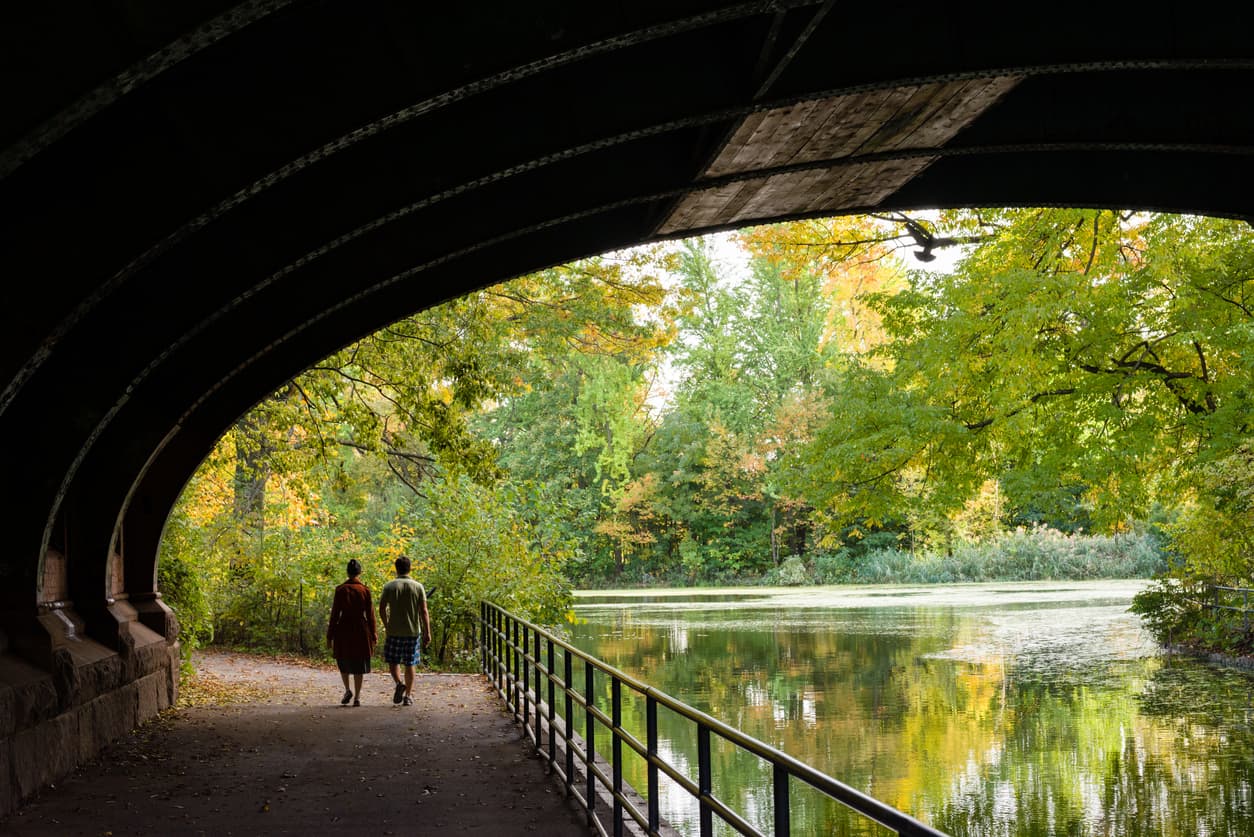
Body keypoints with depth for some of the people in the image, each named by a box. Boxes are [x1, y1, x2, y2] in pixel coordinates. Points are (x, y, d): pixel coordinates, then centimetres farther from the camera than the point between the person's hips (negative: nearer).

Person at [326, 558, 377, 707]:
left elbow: (335, 614, -5)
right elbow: (370, 614, -3)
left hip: (343, 629, 0)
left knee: (343, 661, 20)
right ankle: (357, 697, 6)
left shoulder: (340, 590, -6)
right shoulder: (365, 590, -5)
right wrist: (373, 634, 7)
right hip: (360, 629, 0)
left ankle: (348, 690, 8)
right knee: (358, 665, 8)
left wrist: (330, 635, 1)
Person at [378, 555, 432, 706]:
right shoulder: (418, 587, -2)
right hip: (413, 631, 1)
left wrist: (386, 626, 14)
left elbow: (382, 609, -2)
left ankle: (399, 683, -12)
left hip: (394, 631, -1)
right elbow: (424, 612, -6)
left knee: (393, 660, 13)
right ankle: (408, 695, 10)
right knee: (409, 664, 10)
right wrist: (427, 633, -3)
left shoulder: (389, 586, -4)